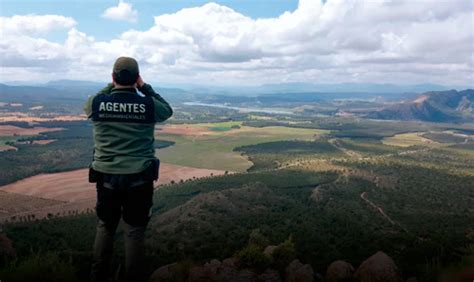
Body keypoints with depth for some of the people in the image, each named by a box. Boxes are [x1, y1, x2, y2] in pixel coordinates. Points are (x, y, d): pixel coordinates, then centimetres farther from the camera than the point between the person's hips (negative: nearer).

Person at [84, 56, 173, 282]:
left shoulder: (97, 103, -7)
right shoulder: (148, 105, -10)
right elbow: (167, 111, 13)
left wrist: (112, 86, 18)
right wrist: (145, 87, 12)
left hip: (106, 177, 2)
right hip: (139, 178, -2)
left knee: (105, 227, 20)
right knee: (134, 231, 10)